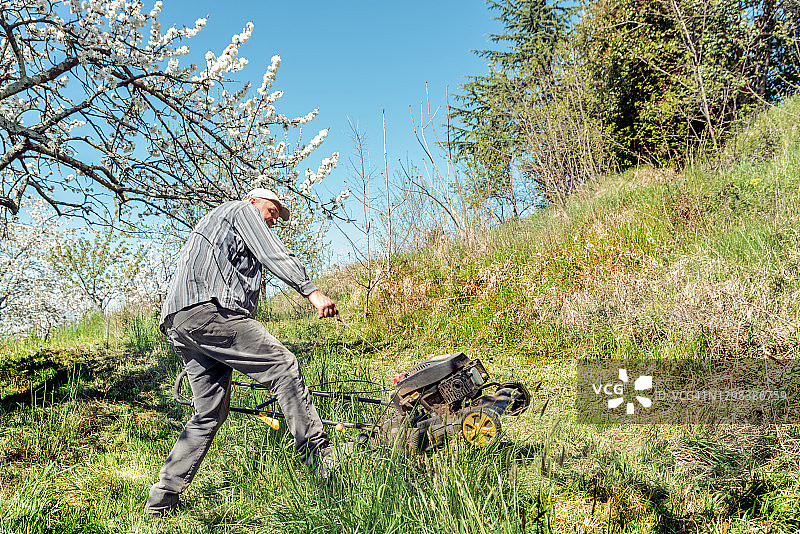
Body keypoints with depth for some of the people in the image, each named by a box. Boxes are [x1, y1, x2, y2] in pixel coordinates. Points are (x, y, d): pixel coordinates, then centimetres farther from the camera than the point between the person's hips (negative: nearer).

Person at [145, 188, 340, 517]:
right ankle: (318, 454, -16)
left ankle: (162, 499, 10)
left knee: (210, 413, 9)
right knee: (282, 364, -13)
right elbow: (272, 253, -3)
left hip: (177, 324, 10)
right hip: (207, 309, -10)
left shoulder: (210, 223, 42)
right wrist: (311, 291, -13)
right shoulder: (242, 210, 15)